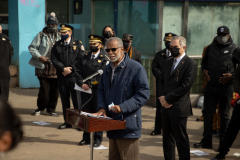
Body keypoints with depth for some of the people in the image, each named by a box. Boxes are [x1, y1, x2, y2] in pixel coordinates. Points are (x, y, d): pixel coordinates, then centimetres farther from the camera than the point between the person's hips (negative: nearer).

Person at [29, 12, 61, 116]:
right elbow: (32, 47, 4)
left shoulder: (60, 37, 14)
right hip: (44, 67, -3)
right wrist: (39, 57, -10)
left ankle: (51, 109, 15)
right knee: (44, 89, -4)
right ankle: (40, 108, 15)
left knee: (55, 90, 3)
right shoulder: (41, 35, 5)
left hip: (56, 67, 3)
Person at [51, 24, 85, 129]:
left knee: (76, 99, -2)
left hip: (74, 76, -3)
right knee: (64, 100, 8)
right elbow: (54, 59, 1)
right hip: (61, 77, 3)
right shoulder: (57, 45, 10)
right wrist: (63, 69, -12)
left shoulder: (78, 44, 4)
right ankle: (67, 121, 16)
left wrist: (70, 69, -11)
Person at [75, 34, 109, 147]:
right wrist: (82, 84, -10)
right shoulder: (84, 58, 14)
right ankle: (86, 138, 20)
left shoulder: (104, 58, -1)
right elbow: (78, 72, 7)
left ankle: (98, 139, 11)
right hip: (85, 91, 5)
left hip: (98, 90, -4)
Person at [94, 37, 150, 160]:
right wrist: (101, 107, 1)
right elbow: (101, 90, 21)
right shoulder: (108, 69, 14)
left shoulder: (136, 68, -10)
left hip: (128, 125, -7)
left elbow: (144, 94, -15)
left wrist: (123, 107, -22)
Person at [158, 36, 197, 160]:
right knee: (167, 138, 12)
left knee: (181, 139, -1)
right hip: (166, 107, 7)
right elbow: (161, 81, 17)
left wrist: (167, 98, -13)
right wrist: (163, 98, -1)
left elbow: (185, 86, -15)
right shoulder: (168, 62, 15)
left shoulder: (190, 64, -9)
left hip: (179, 108, -7)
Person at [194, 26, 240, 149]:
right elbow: (204, 61, 22)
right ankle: (207, 140, 15)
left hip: (226, 87, -4)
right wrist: (204, 70, 3)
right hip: (210, 86, 4)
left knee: (225, 115, 6)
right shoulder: (211, 47, 9)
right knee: (208, 113, 6)